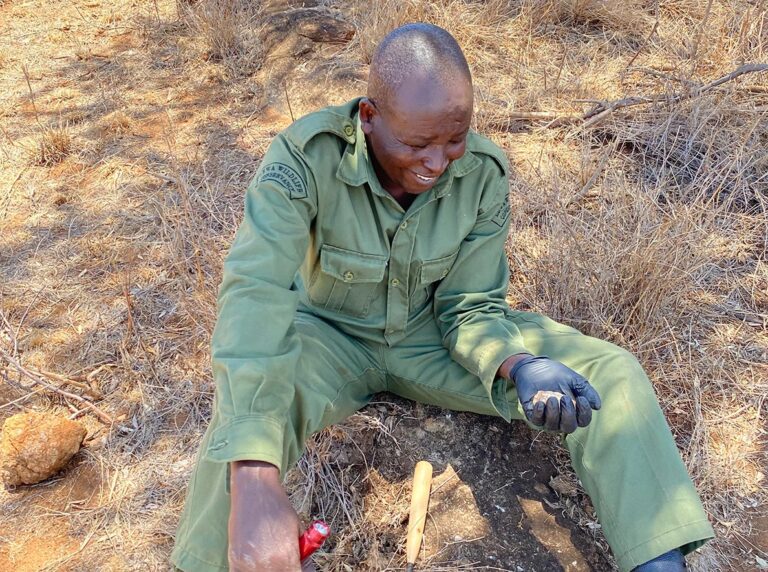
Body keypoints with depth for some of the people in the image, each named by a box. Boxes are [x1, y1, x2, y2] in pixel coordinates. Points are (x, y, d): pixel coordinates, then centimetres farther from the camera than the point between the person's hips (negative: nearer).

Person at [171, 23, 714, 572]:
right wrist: (255, 482, -50)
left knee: (612, 375, -14)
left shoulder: (485, 171, -17)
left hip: (432, 336, 3)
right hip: (333, 336, -2)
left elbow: (469, 307, -9)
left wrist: (519, 366, -33)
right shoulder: (305, 156, -27)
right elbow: (254, 296, -39)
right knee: (246, 415, -37)